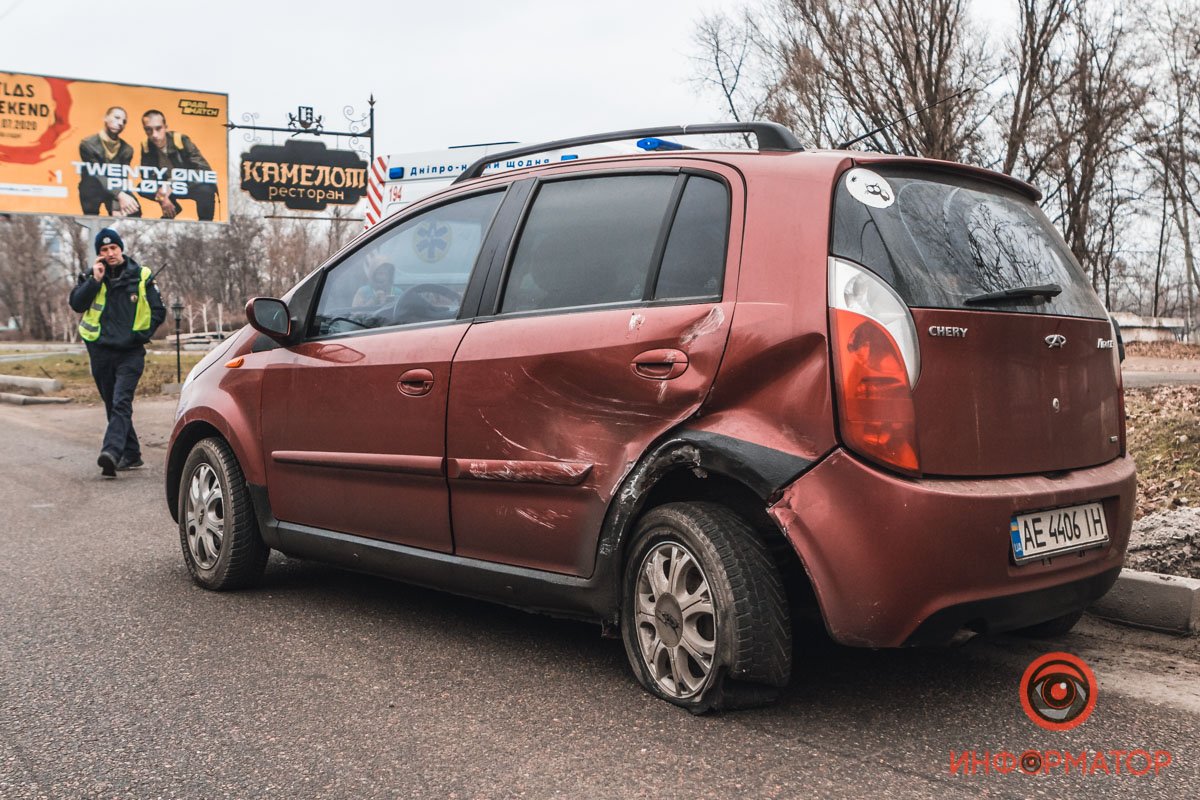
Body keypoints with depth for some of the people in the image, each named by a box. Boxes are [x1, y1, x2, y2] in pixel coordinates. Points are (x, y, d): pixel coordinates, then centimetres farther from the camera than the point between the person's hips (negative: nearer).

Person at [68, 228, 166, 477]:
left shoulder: (140, 276, 2)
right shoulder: (92, 276, 8)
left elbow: (158, 311, 5)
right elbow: (76, 304, -6)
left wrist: (141, 334, -4)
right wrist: (95, 280, -13)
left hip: (130, 352, -4)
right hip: (101, 352, 4)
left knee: (121, 403, -18)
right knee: (113, 406, 10)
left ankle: (111, 452, -31)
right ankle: (131, 455, 20)